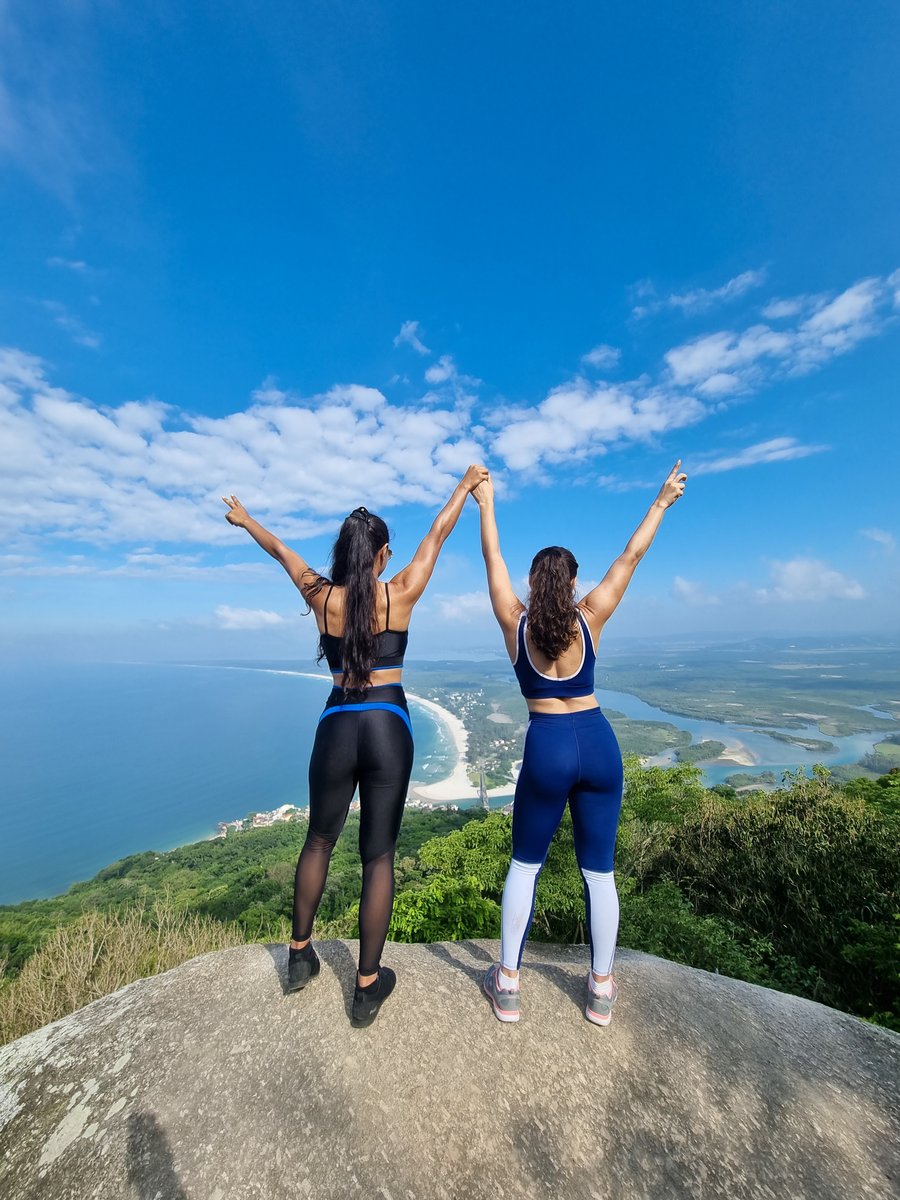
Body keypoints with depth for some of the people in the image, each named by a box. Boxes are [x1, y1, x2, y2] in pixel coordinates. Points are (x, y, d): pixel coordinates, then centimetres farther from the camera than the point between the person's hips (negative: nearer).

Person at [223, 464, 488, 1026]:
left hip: (337, 726, 2)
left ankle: (300, 954, 42)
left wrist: (245, 519, 36)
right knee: (379, 854, 12)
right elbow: (438, 533, 7)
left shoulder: (322, 596, -1)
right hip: (388, 728, -2)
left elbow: (280, 549, 17)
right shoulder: (400, 595, -6)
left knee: (320, 841, 25)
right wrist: (467, 485, 22)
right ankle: (369, 985, 26)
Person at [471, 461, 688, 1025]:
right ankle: (602, 989, 35)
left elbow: (493, 559, 6)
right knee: (599, 871, 17)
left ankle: (508, 985, 30)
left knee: (525, 865, 17)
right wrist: (662, 502, 17)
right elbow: (630, 558, 6)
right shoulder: (588, 619, -2)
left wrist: (486, 504, 18)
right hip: (598, 743, 2)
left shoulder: (516, 623, -4)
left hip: (547, 748, -1)